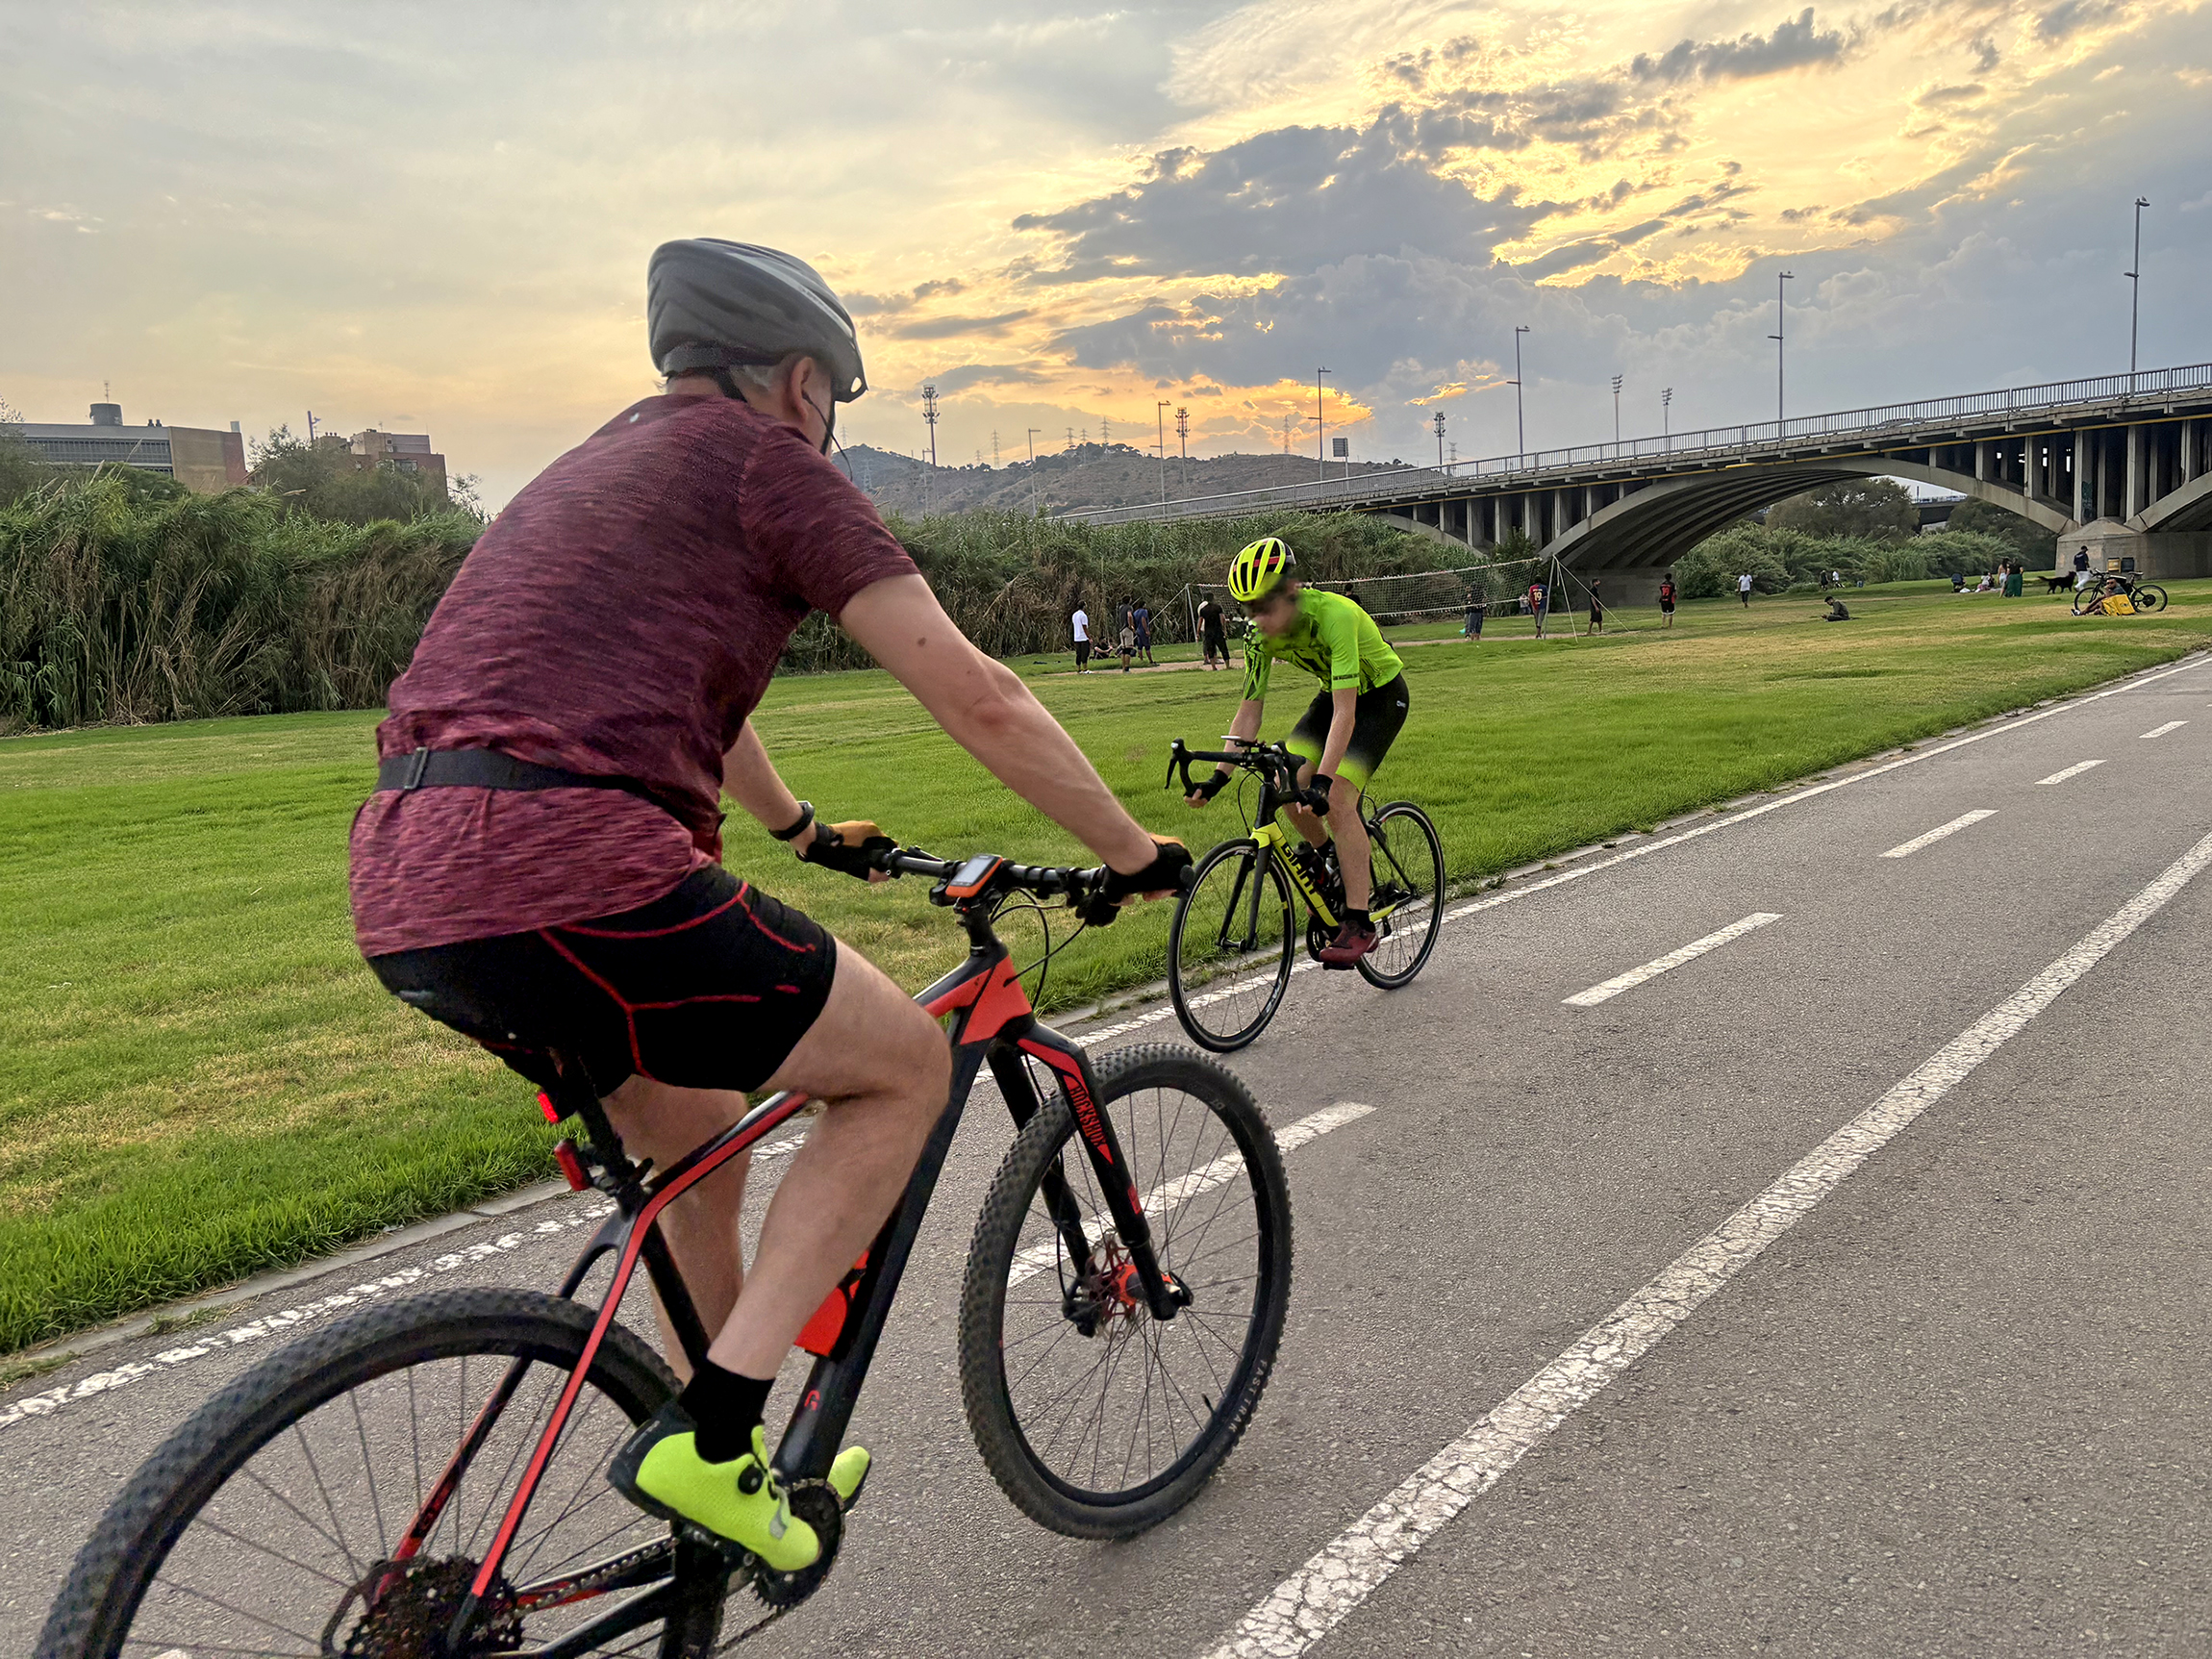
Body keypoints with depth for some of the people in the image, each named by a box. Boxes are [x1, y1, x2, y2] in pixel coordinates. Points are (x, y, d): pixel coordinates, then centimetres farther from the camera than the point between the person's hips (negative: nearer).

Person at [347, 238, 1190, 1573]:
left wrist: (803, 830, 54)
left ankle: (735, 1455, 40)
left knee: (698, 1135, 27)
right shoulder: (767, 462, 3)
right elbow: (976, 698, -2)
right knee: (907, 1063, 6)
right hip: (566, 874, -9)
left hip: (403, 893, 9)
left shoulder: (604, 464, 29)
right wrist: (1134, 852, 9)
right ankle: (709, 1435, 2)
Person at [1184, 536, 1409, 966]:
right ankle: (1330, 862, 16)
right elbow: (1249, 710, -11)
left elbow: (1345, 712, -41)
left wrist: (1324, 779, -49)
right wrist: (1218, 776, -20)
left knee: (1336, 799, -22)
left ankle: (1359, 925, -16)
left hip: (1381, 695, -6)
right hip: (1334, 693, 6)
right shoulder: (1262, 635, -16)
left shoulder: (1334, 614, -36)